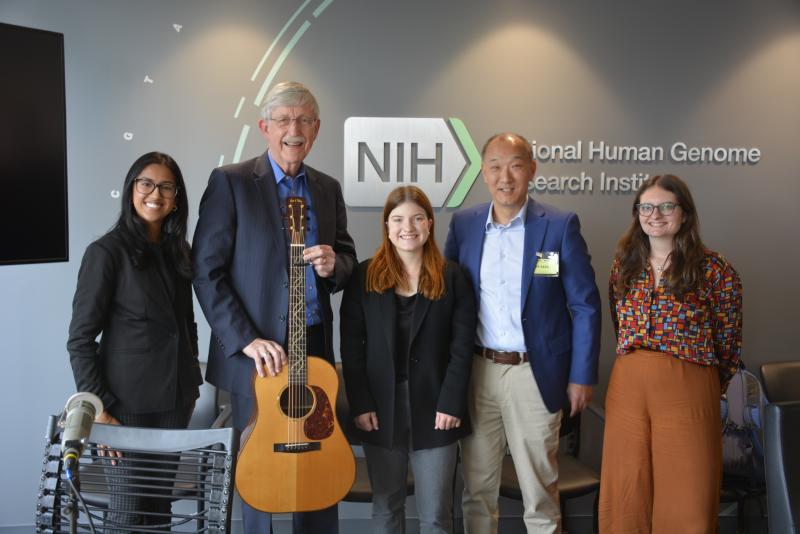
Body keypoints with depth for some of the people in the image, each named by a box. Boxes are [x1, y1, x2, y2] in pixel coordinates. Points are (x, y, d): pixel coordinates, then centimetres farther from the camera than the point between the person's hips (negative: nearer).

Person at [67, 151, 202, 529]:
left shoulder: (178, 251, 8)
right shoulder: (106, 252, -10)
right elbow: (80, 339, -12)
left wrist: (191, 385, 13)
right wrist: (98, 408, -16)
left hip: (175, 398, 6)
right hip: (128, 401, -5)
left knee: (161, 501, 14)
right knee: (129, 510, 4)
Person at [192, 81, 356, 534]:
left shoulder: (328, 188, 11)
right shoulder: (230, 182, -4)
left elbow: (347, 256, 17)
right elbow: (207, 272, -7)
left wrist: (335, 264, -8)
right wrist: (248, 340, -15)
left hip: (316, 348, 4)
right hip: (257, 355, -4)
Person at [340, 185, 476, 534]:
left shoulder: (452, 277, 1)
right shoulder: (364, 276, 3)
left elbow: (462, 345, -2)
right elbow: (351, 345, 0)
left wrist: (451, 404, -10)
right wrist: (360, 404, -7)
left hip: (434, 407, -1)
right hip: (381, 408, 1)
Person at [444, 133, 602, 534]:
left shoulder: (560, 226, -5)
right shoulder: (463, 224, 4)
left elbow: (585, 306, -3)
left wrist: (582, 376, -5)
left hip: (534, 374, -3)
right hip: (475, 372, 3)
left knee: (539, 486, 8)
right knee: (476, 485, 13)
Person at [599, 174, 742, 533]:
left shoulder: (713, 269, -3)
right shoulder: (625, 265, 10)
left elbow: (728, 342, 5)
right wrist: (641, 369, 14)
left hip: (687, 391, -3)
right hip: (627, 387, 4)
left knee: (686, 503, 2)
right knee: (625, 498, 9)